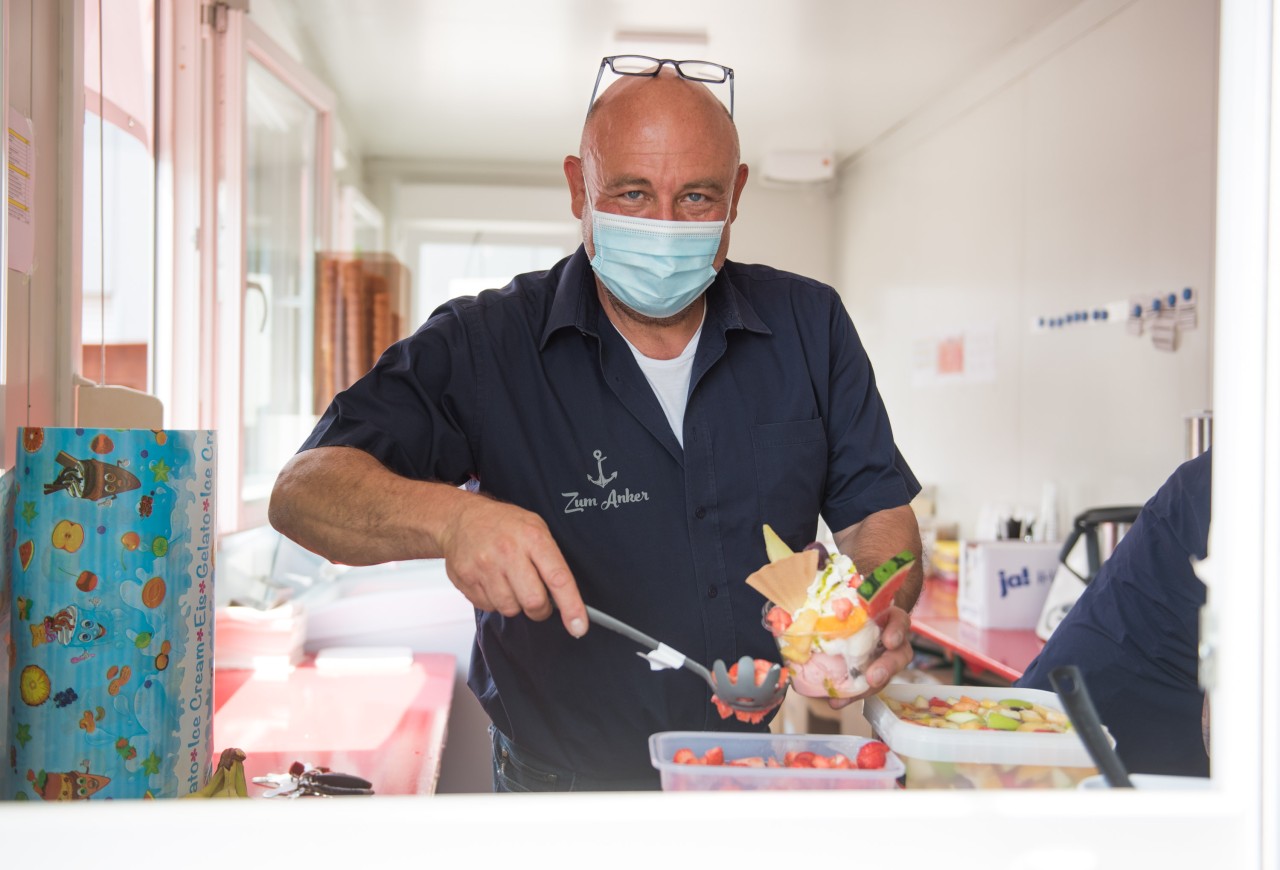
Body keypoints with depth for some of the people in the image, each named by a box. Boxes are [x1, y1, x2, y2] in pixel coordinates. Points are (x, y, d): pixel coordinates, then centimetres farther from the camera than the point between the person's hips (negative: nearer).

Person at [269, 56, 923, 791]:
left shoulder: (809, 325, 4)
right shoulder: (483, 346, -6)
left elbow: (877, 509, 8)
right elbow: (304, 491, -12)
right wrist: (449, 518, -34)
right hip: (566, 789, -2)